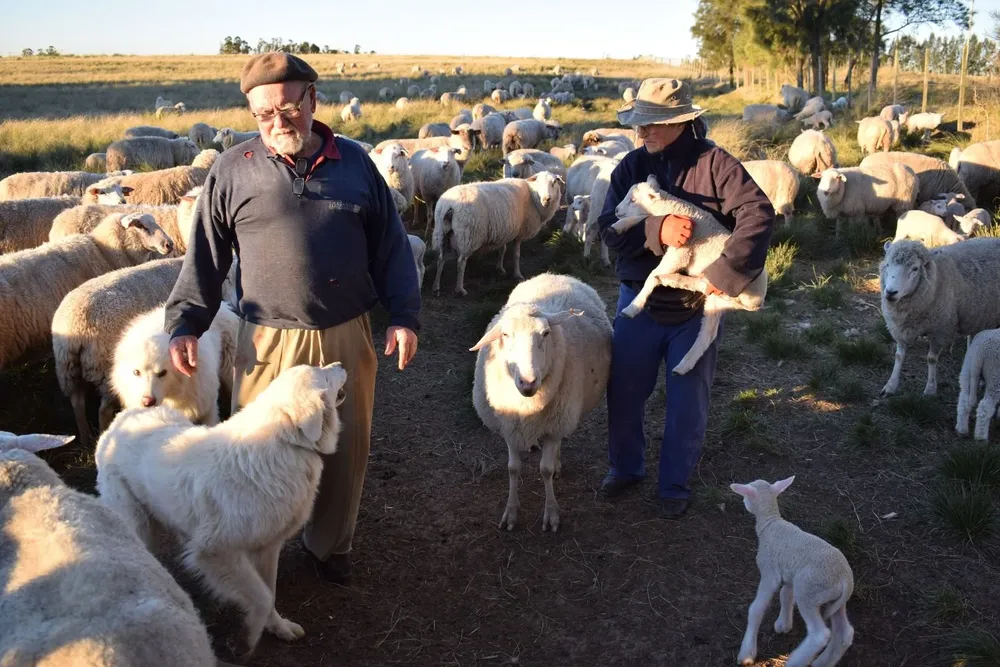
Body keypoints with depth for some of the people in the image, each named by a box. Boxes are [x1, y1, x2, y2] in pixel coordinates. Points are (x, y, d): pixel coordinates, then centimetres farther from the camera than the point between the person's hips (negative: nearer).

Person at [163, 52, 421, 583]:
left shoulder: (355, 163, 5)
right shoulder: (233, 170, 1)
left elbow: (390, 246, 6)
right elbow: (205, 255, 4)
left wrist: (404, 316, 0)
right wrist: (185, 322, -5)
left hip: (346, 337, 1)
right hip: (268, 340, -1)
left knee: (345, 446, 12)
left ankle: (330, 544, 34)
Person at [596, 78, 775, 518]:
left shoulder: (714, 163, -12)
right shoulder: (633, 165, -1)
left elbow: (758, 212, -22)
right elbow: (609, 227, -9)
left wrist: (727, 272, -30)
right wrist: (656, 231, -28)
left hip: (696, 306, -3)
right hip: (639, 300, 3)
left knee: (687, 403, 9)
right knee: (623, 391, 11)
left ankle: (675, 484, 29)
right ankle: (625, 467, 35)